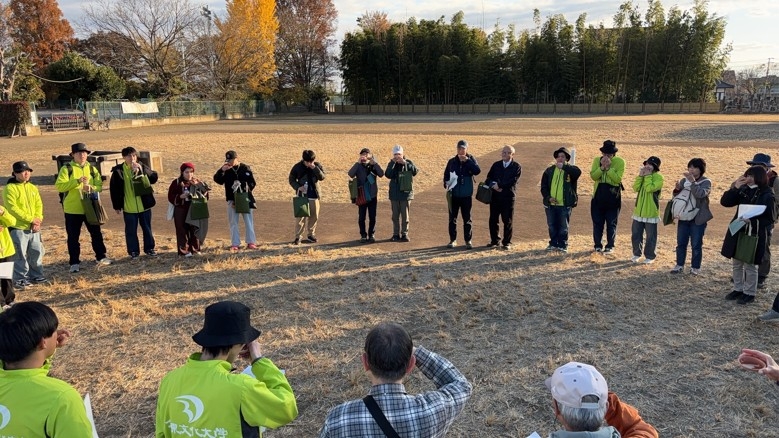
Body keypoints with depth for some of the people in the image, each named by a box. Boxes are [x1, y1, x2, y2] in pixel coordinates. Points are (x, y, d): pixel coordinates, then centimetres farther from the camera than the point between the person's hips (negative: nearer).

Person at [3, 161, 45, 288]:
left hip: (33, 228, 6)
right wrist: (30, 219, -18)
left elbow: (39, 205, 8)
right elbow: (12, 208, -17)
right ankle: (20, 280, 7)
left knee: (37, 252, 12)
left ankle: (36, 275, 25)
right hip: (18, 228, -6)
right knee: (21, 255, -3)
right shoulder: (10, 188, -9)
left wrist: (38, 220, -8)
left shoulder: (33, 188, 12)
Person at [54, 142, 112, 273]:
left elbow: (99, 186, 3)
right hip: (72, 210, -3)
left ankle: (101, 257, 26)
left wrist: (91, 188, -19)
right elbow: (59, 186, -15)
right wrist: (77, 181, -26)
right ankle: (75, 263, 14)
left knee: (96, 233, 12)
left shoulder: (92, 169, 7)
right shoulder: (66, 169, -4)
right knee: (73, 237, 5)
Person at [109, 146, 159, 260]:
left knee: (147, 228, 12)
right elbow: (113, 189, -1)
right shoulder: (118, 171, -4)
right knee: (131, 231, 7)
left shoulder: (142, 167, 0)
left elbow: (154, 179, -12)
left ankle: (149, 248, 26)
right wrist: (116, 206, -2)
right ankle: (133, 251, 19)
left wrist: (142, 169, -24)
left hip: (144, 205, 1)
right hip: (128, 207, -1)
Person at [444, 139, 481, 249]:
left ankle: (468, 240, 14)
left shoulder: (471, 160, 0)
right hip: (453, 194, 2)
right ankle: (453, 240, 17)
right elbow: (446, 174, 10)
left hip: (467, 195, -2)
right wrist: (446, 184, -8)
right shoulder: (452, 161, 5)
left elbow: (478, 171, -16)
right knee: (452, 218, 7)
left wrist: (467, 161, -20)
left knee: (467, 218, 4)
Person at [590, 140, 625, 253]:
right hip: (598, 196, 3)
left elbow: (618, 178, -15)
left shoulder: (620, 162, -5)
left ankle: (610, 246, 14)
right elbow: (593, 176, -7)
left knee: (611, 223, 4)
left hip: (613, 197, -3)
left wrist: (608, 167, -20)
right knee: (597, 222, 7)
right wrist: (602, 167, -19)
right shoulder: (597, 160, 4)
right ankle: (598, 245, 17)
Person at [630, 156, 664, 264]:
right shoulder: (643, 175, 10)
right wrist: (640, 175, -10)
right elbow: (635, 188, -3)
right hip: (639, 211, 6)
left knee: (650, 236, 3)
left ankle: (649, 256, 14)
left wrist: (648, 176, -15)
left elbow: (649, 188, -24)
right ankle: (637, 254, 25)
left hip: (651, 213, -6)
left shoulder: (658, 177, -9)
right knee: (636, 234, 11)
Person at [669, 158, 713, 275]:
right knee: (681, 243, 7)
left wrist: (692, 181, -26)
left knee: (696, 244, 2)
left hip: (698, 218, -4)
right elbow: (676, 196, 9)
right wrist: (677, 189, -12)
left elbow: (700, 194, -24)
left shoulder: (706, 182, -6)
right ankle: (679, 265, 15)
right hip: (684, 217, 4)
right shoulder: (684, 180, 7)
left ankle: (695, 267, 11)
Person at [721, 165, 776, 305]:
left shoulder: (767, 195, -10)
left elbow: (770, 218, -10)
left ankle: (749, 293, 17)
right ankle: (738, 289, 29)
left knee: (750, 266, 4)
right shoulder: (743, 190, 2)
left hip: (754, 235, -5)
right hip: (737, 232, 5)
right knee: (737, 264, 15)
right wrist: (734, 187, -11)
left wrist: (751, 220, -24)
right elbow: (725, 202, -1)